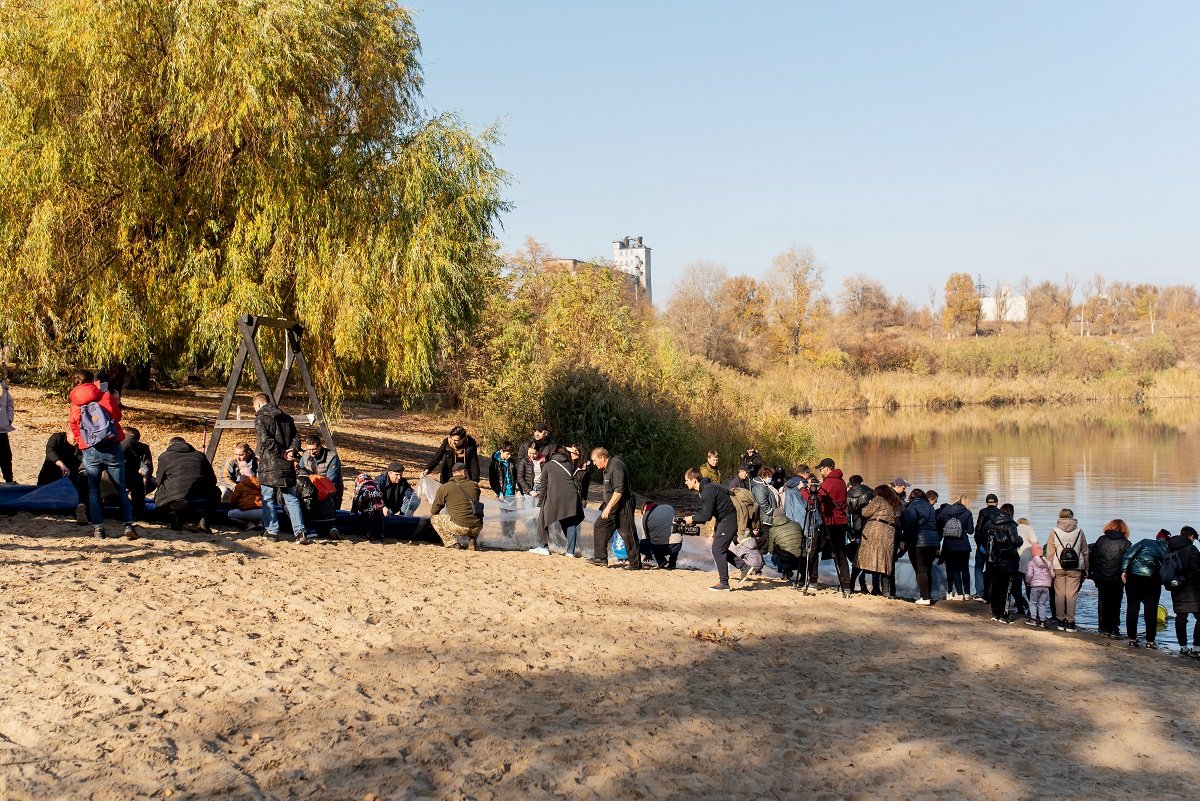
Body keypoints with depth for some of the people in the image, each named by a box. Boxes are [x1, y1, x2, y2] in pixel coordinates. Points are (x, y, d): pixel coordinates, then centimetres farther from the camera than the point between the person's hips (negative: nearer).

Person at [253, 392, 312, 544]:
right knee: (292, 499, 6)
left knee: (268, 499, 7)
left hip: (269, 466, -5)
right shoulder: (287, 417, 15)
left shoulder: (260, 418, -3)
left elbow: (266, 440, -15)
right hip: (287, 466, 5)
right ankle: (300, 531, -4)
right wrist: (292, 450, -7)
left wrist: (282, 453, -10)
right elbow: (296, 437, 7)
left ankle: (272, 531, 7)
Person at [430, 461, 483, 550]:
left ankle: (452, 544, 6)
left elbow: (433, 512, 11)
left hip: (460, 527, -4)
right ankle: (472, 541, 13)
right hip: (477, 528, 4)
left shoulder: (444, 488, 2)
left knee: (434, 519, 18)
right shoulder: (474, 485, 10)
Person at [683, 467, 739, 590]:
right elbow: (705, 511, 19)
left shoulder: (708, 492, -22)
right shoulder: (707, 488, 11)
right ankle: (744, 567, 17)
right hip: (725, 520, 10)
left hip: (728, 520, -10)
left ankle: (724, 584, -1)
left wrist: (693, 519, -8)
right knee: (720, 549, 15)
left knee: (718, 550, -6)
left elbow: (707, 515, -22)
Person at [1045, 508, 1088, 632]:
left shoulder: (1054, 531, -2)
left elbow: (1050, 552, -2)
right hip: (1075, 568, 0)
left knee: (1059, 594, 8)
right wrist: (1085, 569, 13)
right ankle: (1070, 622, 3)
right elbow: (1085, 552, 6)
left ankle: (1061, 620, 10)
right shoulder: (1079, 531, 1)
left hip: (1058, 568, 0)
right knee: (1072, 595, 3)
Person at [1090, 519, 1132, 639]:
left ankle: (1104, 629, 19)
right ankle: (1114, 631, 2)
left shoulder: (1101, 539, 3)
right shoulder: (1125, 543, -6)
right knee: (1115, 604, 5)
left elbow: (1092, 557, 6)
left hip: (1101, 578, 3)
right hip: (1117, 579, -3)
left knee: (1103, 603, 15)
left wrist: (1091, 573, 14)